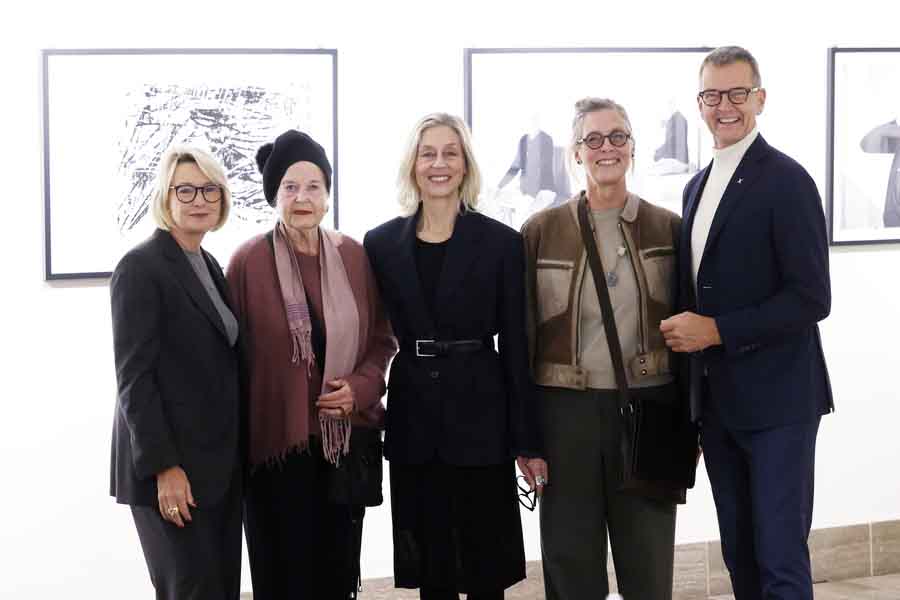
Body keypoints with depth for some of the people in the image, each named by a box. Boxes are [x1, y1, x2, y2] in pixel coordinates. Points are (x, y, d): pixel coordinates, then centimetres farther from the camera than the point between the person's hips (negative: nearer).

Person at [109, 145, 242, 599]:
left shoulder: (210, 266, 14)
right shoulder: (140, 267, -10)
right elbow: (134, 377, -15)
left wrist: (232, 458, 10)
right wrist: (163, 466, -19)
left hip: (219, 461, 8)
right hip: (170, 465, -8)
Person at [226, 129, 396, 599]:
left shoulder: (355, 256, 3)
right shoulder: (249, 261, -8)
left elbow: (382, 338, 11)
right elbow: (233, 353, -3)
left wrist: (362, 386, -8)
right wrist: (237, 441, -3)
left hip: (347, 437, 4)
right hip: (277, 440, -3)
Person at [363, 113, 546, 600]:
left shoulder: (500, 243, -1)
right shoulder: (381, 244, 5)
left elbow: (515, 346, -2)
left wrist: (527, 442, -3)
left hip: (480, 417, -2)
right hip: (412, 420, 2)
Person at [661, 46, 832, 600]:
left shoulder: (785, 180, -11)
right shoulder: (698, 186, 14)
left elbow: (811, 298, -16)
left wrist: (716, 330, -18)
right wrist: (686, 333, 5)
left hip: (775, 400, -7)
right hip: (717, 401, 8)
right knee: (739, 554, 13)